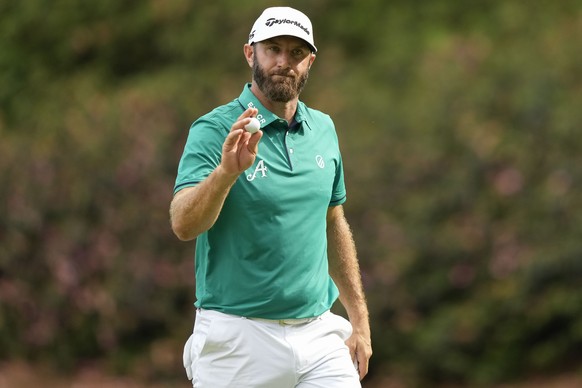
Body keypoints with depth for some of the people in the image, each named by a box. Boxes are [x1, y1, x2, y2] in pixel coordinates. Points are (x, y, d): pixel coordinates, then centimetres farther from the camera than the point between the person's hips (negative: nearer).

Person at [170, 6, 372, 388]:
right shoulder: (216, 130, -8)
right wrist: (226, 172, -39)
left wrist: (359, 319, 17)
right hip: (239, 338, -4)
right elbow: (184, 224, -21)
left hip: (317, 334, 5)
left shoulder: (323, 129, 10)